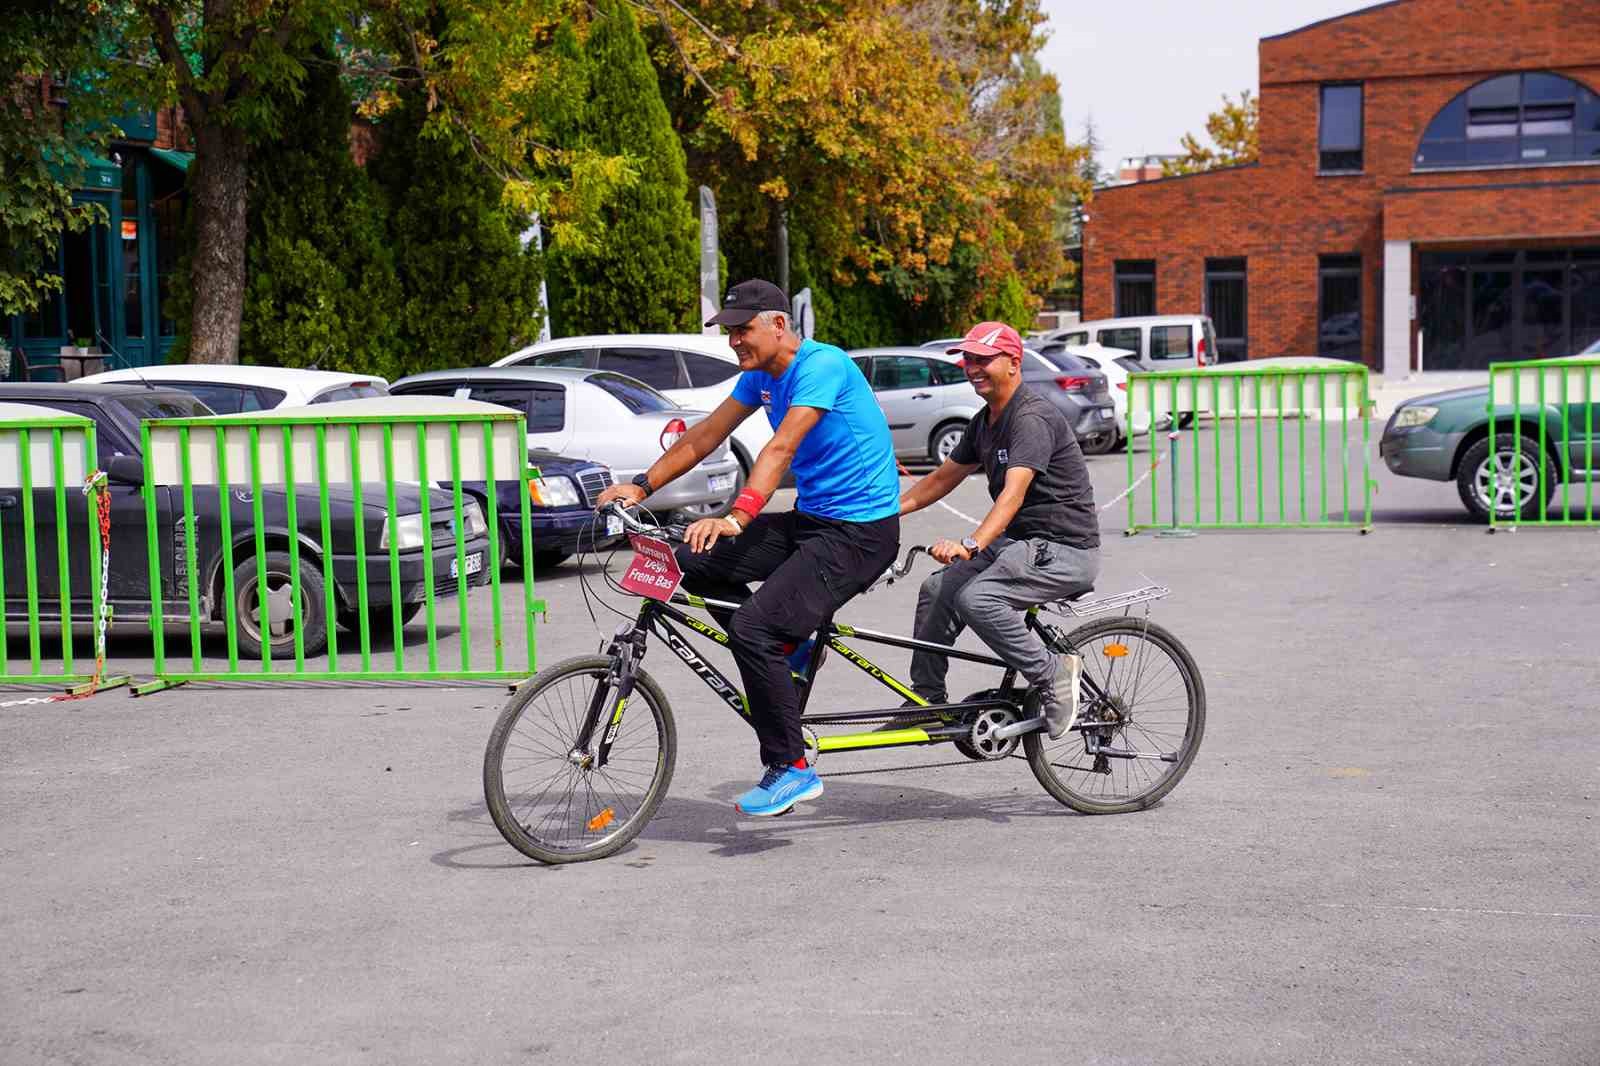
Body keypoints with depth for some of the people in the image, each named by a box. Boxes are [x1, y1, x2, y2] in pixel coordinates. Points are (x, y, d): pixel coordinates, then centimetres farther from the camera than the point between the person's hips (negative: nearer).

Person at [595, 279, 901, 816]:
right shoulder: (761, 376, 10)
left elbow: (781, 448, -29)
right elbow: (704, 436, 14)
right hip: (809, 519, 9)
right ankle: (786, 647, 9)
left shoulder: (821, 365, -18)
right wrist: (642, 485, 5)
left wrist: (736, 518, -38)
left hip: (860, 533, -9)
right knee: (693, 561, -2)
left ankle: (790, 768, -9)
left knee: (753, 628, -22)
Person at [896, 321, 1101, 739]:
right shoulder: (984, 421, 12)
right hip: (1019, 542, 10)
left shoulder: (1032, 418, -19)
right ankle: (926, 702, 13)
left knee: (976, 598, -28)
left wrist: (970, 544, -45)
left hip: (1064, 549, -10)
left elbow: (1013, 495, -32)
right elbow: (943, 478, 21)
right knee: (937, 590, 3)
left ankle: (1053, 675, -13)